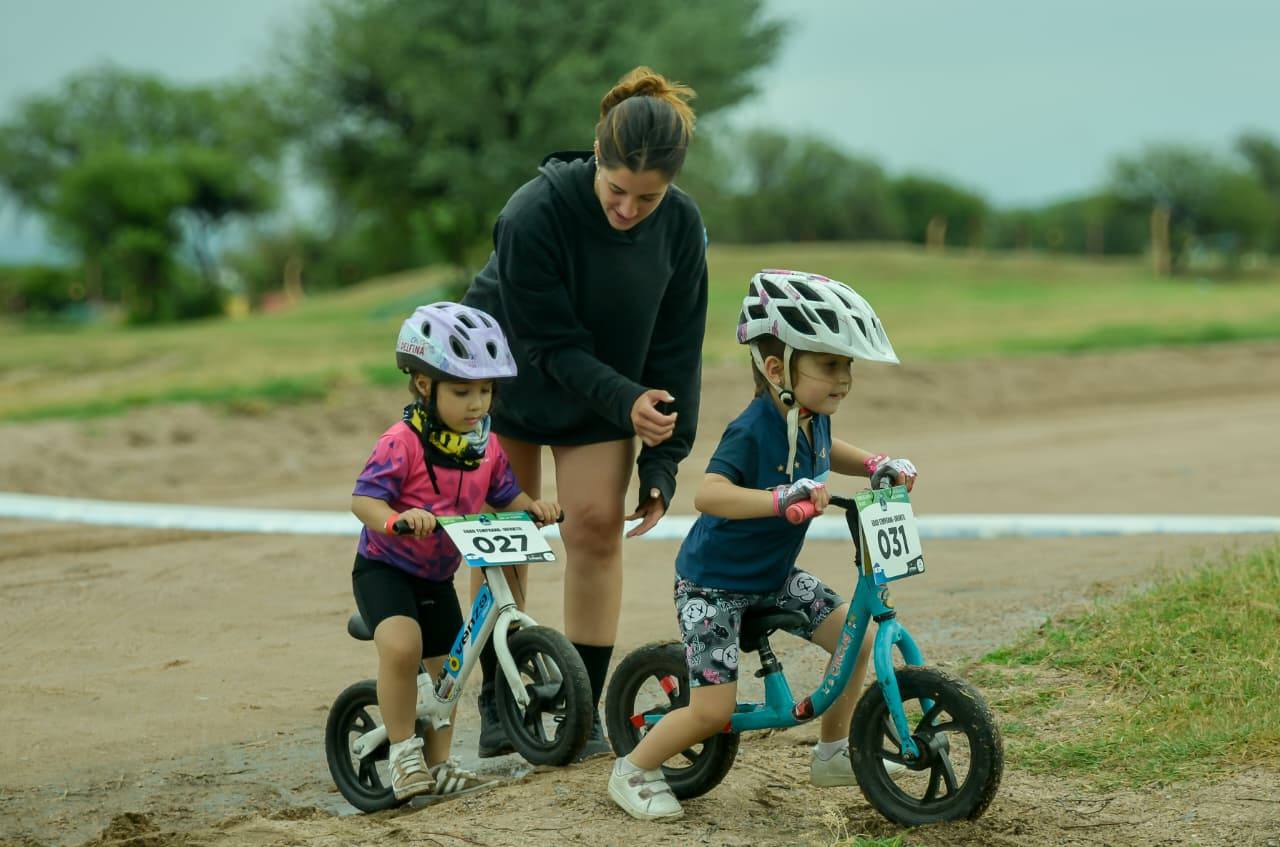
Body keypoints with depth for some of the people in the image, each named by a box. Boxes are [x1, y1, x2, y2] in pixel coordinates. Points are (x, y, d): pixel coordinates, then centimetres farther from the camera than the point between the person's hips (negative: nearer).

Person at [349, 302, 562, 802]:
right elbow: (363, 499, -26)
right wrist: (396, 518, -45)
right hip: (384, 567, -7)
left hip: (437, 576, 7)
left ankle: (438, 767, 27)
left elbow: (505, 496, 8)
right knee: (401, 644, -31)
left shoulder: (486, 445, -2)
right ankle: (403, 751, -15)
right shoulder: (402, 443, -23)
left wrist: (531, 506, -13)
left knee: (446, 667, 11)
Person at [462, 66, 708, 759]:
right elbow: (551, 344, -26)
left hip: (604, 394, 2)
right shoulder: (534, 215, -33)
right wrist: (626, 401, -40)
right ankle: (498, 702, 15)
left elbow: (676, 349, -12)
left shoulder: (681, 226, -20)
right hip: (510, 378, -2)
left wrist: (663, 461, -13)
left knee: (597, 526, -8)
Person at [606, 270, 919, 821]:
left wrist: (875, 464, 5)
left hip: (773, 578, 8)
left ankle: (834, 754, 21)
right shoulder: (753, 431, -28)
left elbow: (825, 455, 23)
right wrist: (783, 498, -57)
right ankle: (632, 773, 12)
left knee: (854, 634, 4)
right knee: (714, 711, -12)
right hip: (714, 584, -8)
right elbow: (709, 492, -45)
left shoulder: (811, 418, -2)